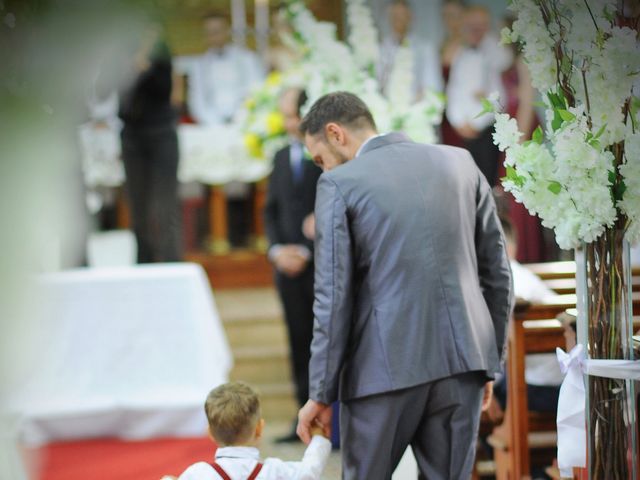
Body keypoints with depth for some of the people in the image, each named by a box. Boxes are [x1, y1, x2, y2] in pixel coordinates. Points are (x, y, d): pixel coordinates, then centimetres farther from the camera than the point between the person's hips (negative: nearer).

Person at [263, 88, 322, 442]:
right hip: (288, 263, 6)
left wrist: (307, 250, -15)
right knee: (299, 339, 6)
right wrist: (277, 248, 1)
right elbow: (271, 210, 17)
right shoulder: (281, 157, 15)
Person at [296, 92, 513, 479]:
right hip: (463, 358, 4)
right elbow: (497, 273, 12)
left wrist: (321, 393, -2)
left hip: (385, 367, -4)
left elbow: (333, 297, -8)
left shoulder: (340, 184, -4)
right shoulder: (460, 162, 10)